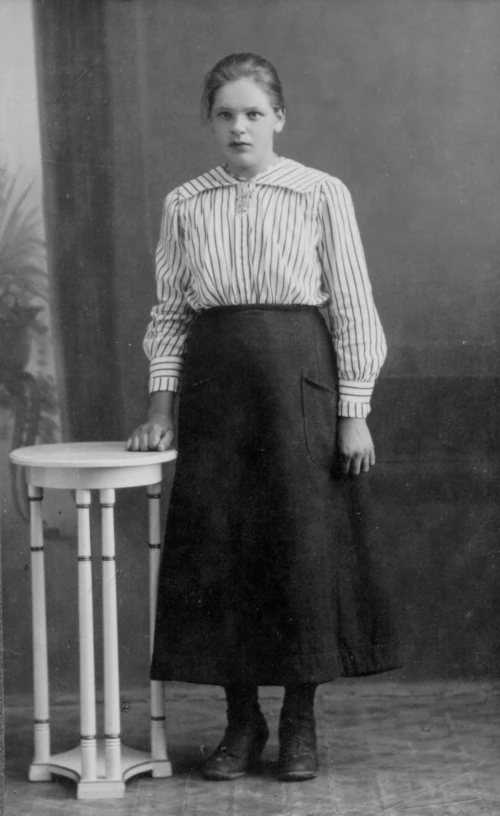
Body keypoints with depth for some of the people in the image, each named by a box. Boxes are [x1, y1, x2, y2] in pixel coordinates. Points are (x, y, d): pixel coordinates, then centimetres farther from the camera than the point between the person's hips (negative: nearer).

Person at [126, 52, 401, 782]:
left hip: (298, 376, -2)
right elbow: (170, 312, 10)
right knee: (216, 549, 2)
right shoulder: (184, 206, 7)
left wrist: (354, 414, -5)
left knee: (305, 544, 0)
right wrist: (160, 409, 2)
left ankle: (300, 722, 14)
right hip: (213, 382, 2)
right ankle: (242, 721, 16)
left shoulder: (322, 195, 0)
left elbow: (352, 309, 0)